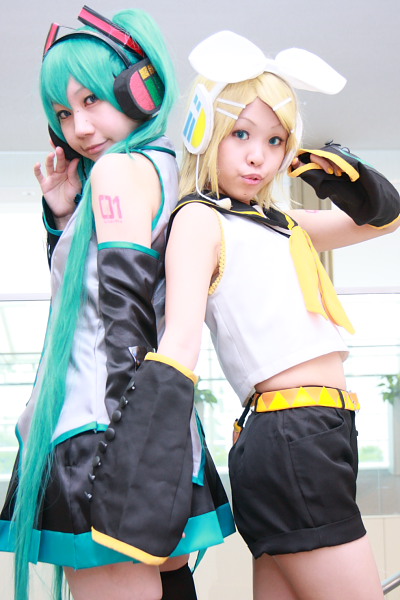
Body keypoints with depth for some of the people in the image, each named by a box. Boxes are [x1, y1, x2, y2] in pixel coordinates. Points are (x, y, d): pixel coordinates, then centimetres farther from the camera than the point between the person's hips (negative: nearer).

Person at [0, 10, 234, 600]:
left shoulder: (121, 168, -9)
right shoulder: (168, 171, 18)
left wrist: (123, 446, -22)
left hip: (100, 432, -10)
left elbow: (124, 318, -19)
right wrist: (64, 216, 12)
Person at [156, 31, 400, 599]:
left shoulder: (279, 224, 18)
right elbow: (180, 342, -19)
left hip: (310, 440, 8)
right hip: (293, 441, -8)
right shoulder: (201, 218, -5)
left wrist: (348, 178, 8)